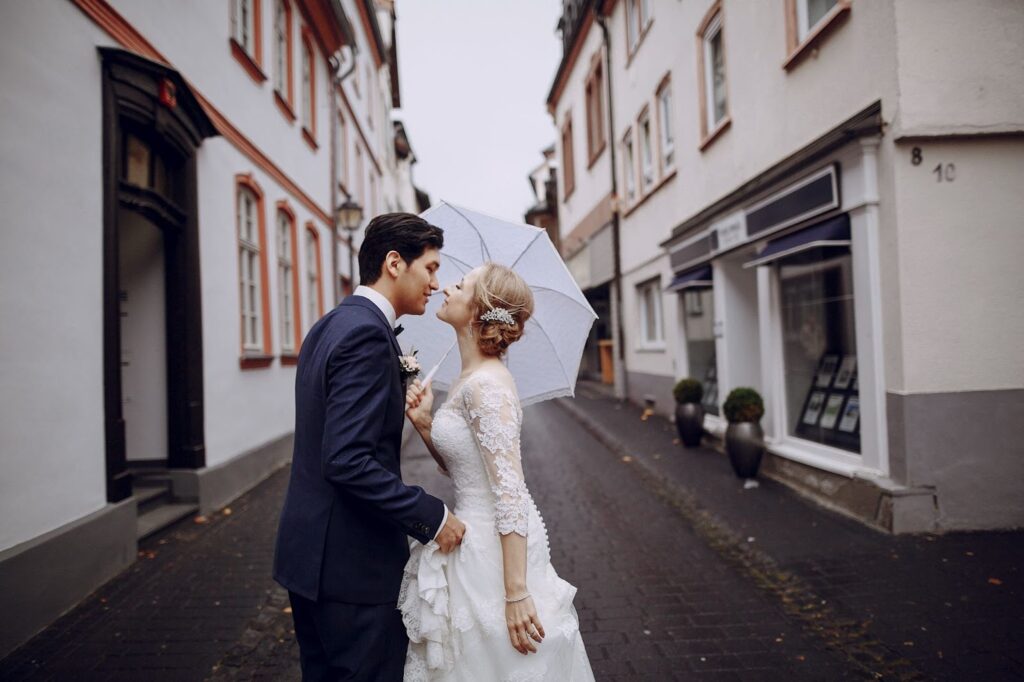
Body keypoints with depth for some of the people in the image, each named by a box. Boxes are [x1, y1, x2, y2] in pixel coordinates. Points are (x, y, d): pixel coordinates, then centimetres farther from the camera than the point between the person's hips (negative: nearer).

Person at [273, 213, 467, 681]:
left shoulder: (329, 325, 10)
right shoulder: (367, 334, -21)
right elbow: (348, 461, -27)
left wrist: (398, 407, 19)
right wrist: (432, 517, -20)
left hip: (309, 549, 10)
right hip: (351, 560, -10)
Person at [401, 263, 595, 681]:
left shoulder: (486, 385, -22)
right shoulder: (470, 379, 6)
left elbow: (509, 493, -24)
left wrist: (517, 593, -23)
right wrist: (423, 423, -2)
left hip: (497, 550, -9)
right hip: (474, 540, 9)